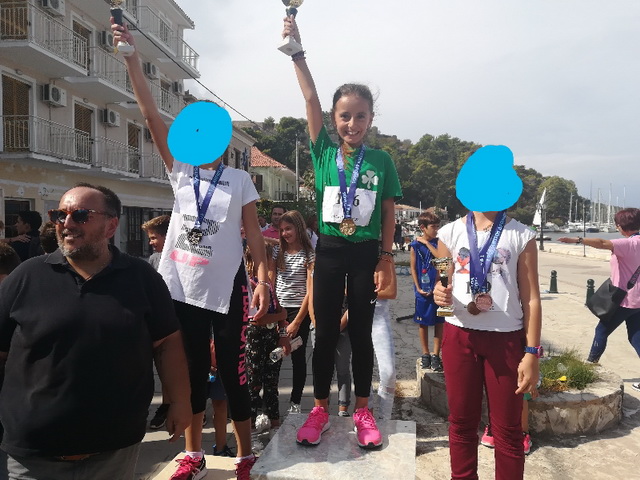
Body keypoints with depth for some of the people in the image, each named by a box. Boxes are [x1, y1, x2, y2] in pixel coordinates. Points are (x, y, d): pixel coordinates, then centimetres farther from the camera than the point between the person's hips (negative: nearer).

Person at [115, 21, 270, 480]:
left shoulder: (239, 180, -1)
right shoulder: (180, 171, 4)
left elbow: (254, 232, -1)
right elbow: (151, 114, -3)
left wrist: (264, 279, -9)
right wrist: (132, 57, -9)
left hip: (227, 287, -3)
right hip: (185, 286, 3)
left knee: (233, 373, 6)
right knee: (192, 371, 14)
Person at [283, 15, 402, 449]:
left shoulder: (382, 160, 0)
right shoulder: (324, 153, 1)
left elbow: (388, 214, 1)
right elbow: (311, 99, -6)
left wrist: (386, 259, -3)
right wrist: (296, 51, -12)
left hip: (366, 253, 0)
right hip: (329, 250, 1)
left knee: (361, 333, 9)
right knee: (326, 332, 8)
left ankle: (362, 410, 24)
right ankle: (320, 409, 23)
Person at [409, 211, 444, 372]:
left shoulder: (438, 242, 2)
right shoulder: (415, 245, -3)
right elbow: (413, 268, -1)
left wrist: (427, 243, -14)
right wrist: (418, 288, -7)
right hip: (423, 290, -1)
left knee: (439, 323, 5)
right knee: (423, 323, 9)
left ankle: (436, 355, 14)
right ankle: (425, 354, 22)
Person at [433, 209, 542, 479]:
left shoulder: (521, 236, 0)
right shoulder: (450, 233, 3)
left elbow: (531, 298, -1)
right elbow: (443, 287, 9)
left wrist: (532, 352, -5)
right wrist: (439, 294, -16)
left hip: (506, 338, -1)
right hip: (459, 336, 2)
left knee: (507, 427, 8)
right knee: (461, 422, 13)